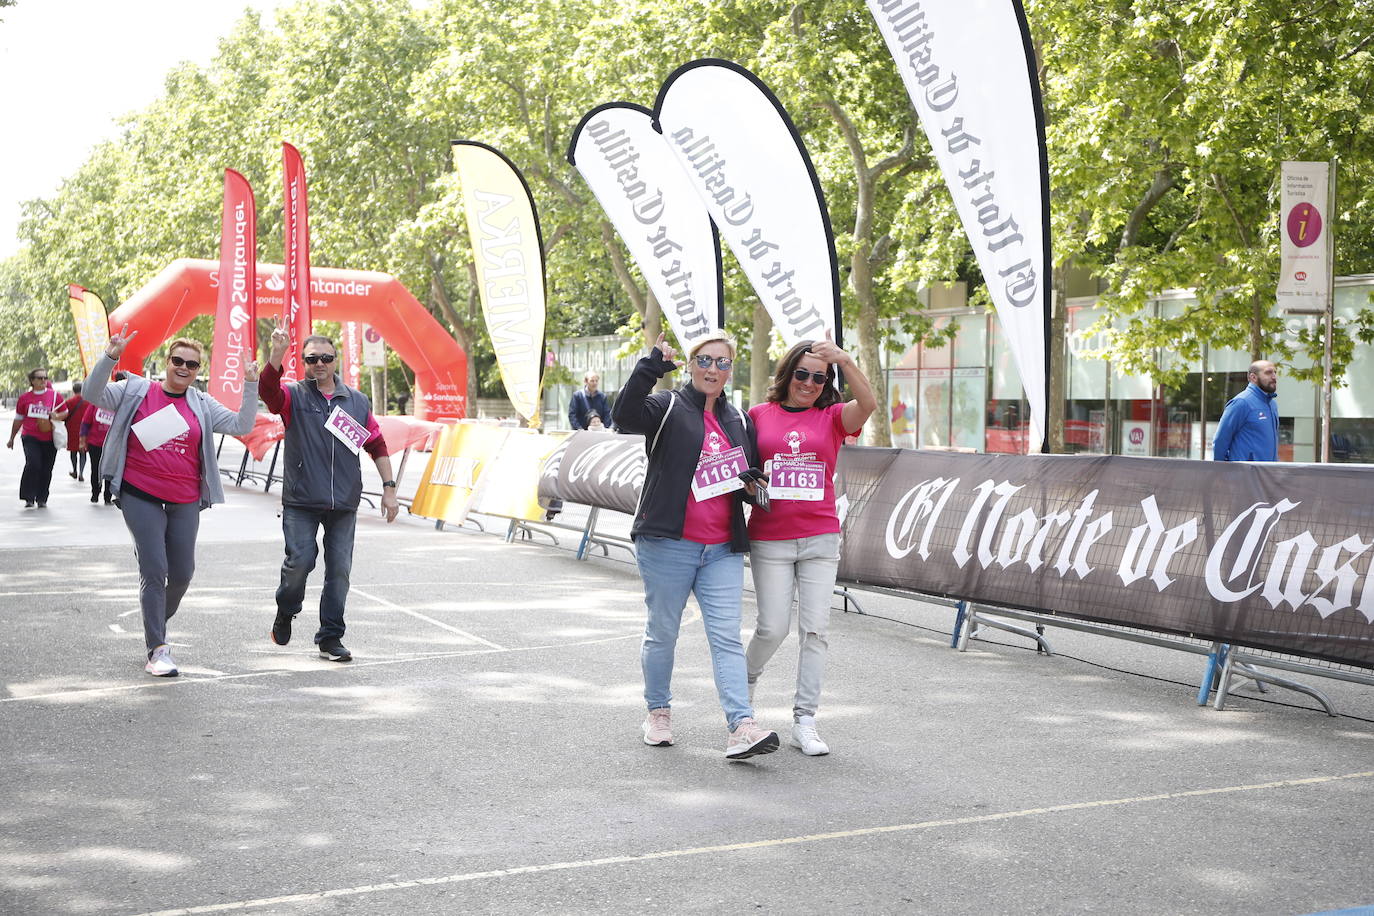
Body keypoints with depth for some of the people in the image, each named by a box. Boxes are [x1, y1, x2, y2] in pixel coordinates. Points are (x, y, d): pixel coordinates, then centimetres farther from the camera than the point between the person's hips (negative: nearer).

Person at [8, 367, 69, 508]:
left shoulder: (55, 396, 4)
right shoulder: (24, 397, 5)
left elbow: (65, 413, 12)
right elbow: (18, 419, 16)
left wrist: (57, 416, -11)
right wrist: (12, 438, 21)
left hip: (49, 439, 1)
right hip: (30, 437, -1)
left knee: (46, 470, 5)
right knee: (33, 464, -19)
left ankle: (42, 499, 19)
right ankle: (28, 497, -9)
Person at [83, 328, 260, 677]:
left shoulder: (203, 405, 8)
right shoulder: (137, 392, 1)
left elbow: (241, 426, 2)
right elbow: (93, 395, -6)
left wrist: (250, 385, -8)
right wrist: (110, 357, -20)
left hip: (185, 502, 3)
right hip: (141, 497, -3)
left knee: (182, 573, 9)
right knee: (154, 570, -7)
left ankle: (157, 624, 36)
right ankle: (157, 649, -2)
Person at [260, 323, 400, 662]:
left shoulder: (357, 401, 12)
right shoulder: (293, 396, 4)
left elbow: (377, 446, 16)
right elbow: (268, 389, -19)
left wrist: (389, 488, 10)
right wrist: (277, 353, -34)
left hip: (344, 504, 3)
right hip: (300, 501, -2)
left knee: (340, 569, 1)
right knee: (300, 561, -11)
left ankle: (330, 638, 11)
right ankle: (286, 612, 20)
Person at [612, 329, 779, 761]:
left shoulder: (738, 421, 16)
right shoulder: (668, 407, 0)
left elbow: (753, 473, 26)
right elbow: (626, 415, -21)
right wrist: (651, 366, -28)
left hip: (723, 550, 4)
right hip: (668, 544, -4)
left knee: (727, 636, -5)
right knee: (662, 633, 7)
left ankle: (742, 727, -13)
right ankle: (658, 712, 26)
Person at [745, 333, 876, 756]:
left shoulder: (832, 418, 4)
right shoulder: (759, 415, 5)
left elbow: (868, 403, -17)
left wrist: (844, 360, -28)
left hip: (820, 538, 1)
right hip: (769, 540, -1)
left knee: (815, 629, -2)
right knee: (773, 628, -1)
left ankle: (804, 721, 5)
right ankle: (746, 677, 30)